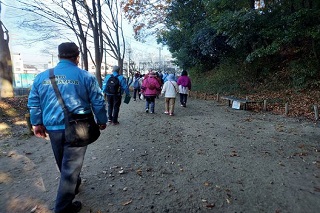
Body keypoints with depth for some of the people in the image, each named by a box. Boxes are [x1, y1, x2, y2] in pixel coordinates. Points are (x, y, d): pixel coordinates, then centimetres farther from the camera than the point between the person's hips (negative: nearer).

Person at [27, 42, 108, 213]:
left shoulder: (41, 77, 4)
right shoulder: (86, 76, -7)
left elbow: (33, 103, 9)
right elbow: (98, 102, -5)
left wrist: (37, 123, 19)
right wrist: (102, 120, 8)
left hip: (53, 128, 5)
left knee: (63, 164, 25)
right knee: (71, 167, 6)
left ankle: (73, 185, 50)